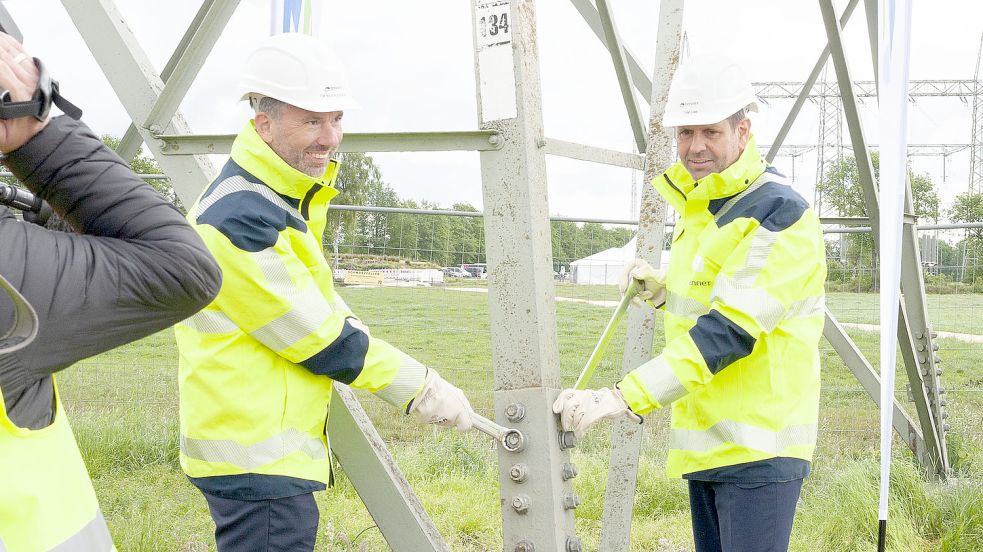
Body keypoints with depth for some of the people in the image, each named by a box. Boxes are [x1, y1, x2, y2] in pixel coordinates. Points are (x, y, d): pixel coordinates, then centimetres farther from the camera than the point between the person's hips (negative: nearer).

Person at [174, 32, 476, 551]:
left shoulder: (285, 197, 10)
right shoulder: (239, 217, -22)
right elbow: (318, 337, -19)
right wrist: (419, 387, -10)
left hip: (267, 447, 10)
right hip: (256, 458, -10)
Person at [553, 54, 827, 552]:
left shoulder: (780, 214, -16)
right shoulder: (695, 208, 12)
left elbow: (730, 329, -26)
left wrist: (622, 397, -32)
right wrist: (664, 290, 4)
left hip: (759, 445, -9)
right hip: (704, 441, 9)